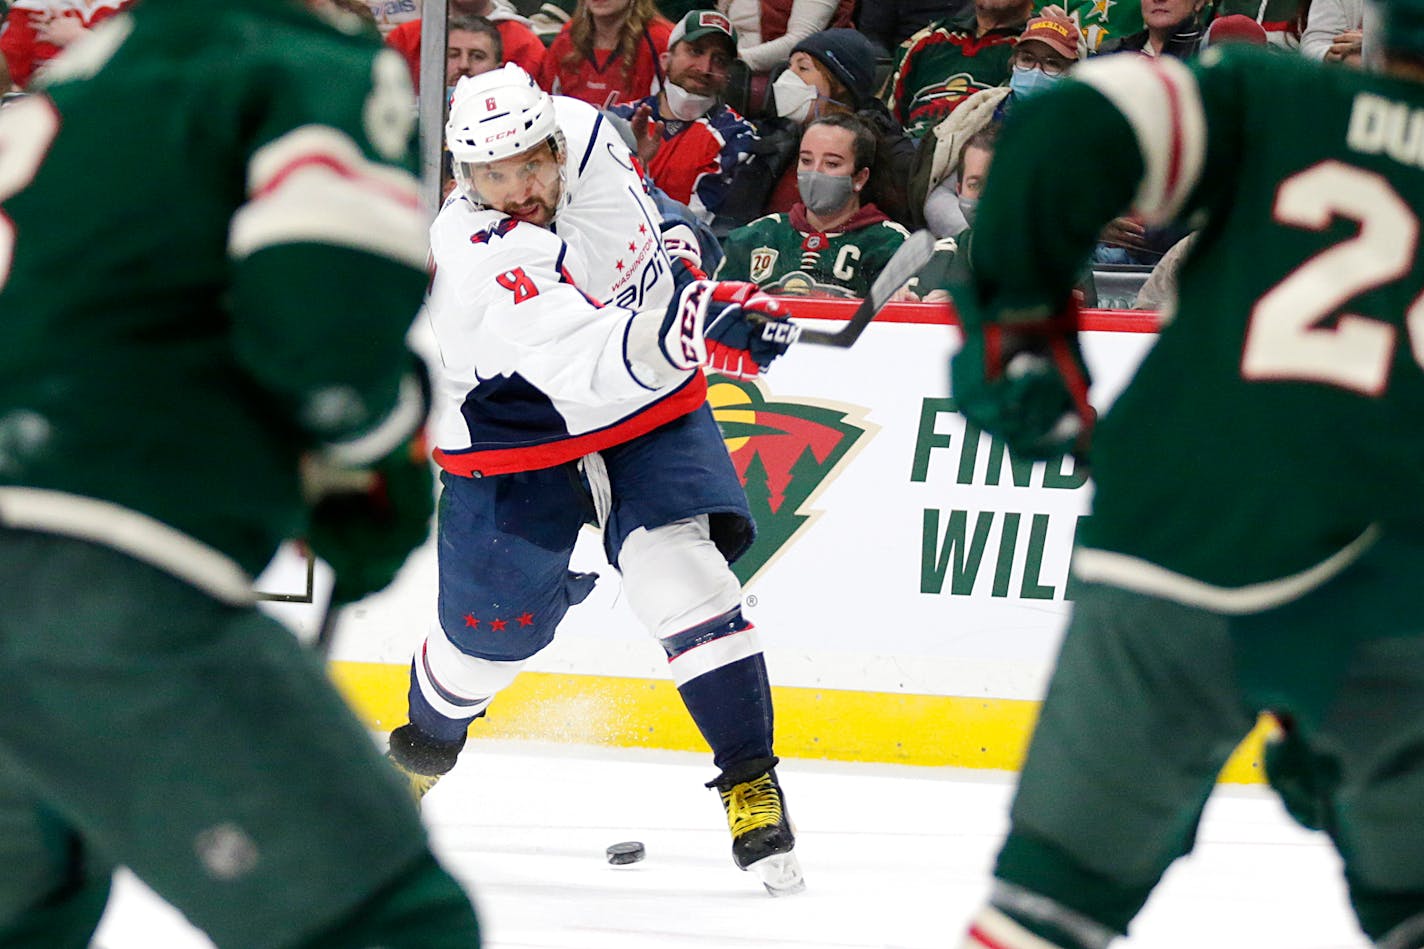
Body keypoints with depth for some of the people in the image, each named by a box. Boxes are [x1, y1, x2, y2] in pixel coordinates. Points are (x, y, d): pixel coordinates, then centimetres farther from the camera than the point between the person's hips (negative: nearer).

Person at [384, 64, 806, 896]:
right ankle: (424, 750, 35)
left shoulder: (585, 133, -15)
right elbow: (588, 369, -46)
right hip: (515, 433, -4)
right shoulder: (478, 258, -33)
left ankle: (751, 779, -11)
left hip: (651, 406, 4)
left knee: (679, 569, -16)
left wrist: (683, 272, 13)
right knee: (493, 630, 2)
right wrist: (694, 329, -59)